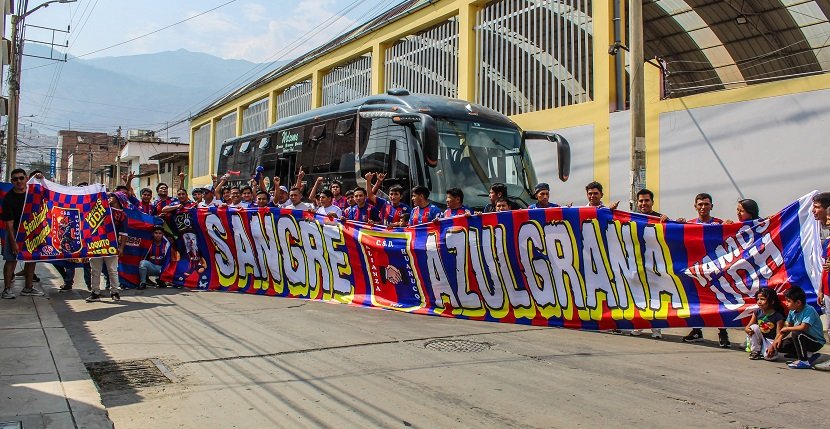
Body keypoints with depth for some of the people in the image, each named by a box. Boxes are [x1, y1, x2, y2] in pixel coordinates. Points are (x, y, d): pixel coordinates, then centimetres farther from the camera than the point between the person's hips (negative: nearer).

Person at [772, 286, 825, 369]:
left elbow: (803, 327, -35)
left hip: (817, 342, -8)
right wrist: (779, 338, -10)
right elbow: (788, 326, 5)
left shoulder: (809, 311, -26)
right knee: (780, 346, -3)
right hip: (804, 340, 8)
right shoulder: (792, 312, -2)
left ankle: (804, 361, -18)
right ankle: (809, 355, 7)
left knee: (796, 333, -34)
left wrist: (786, 329, -21)